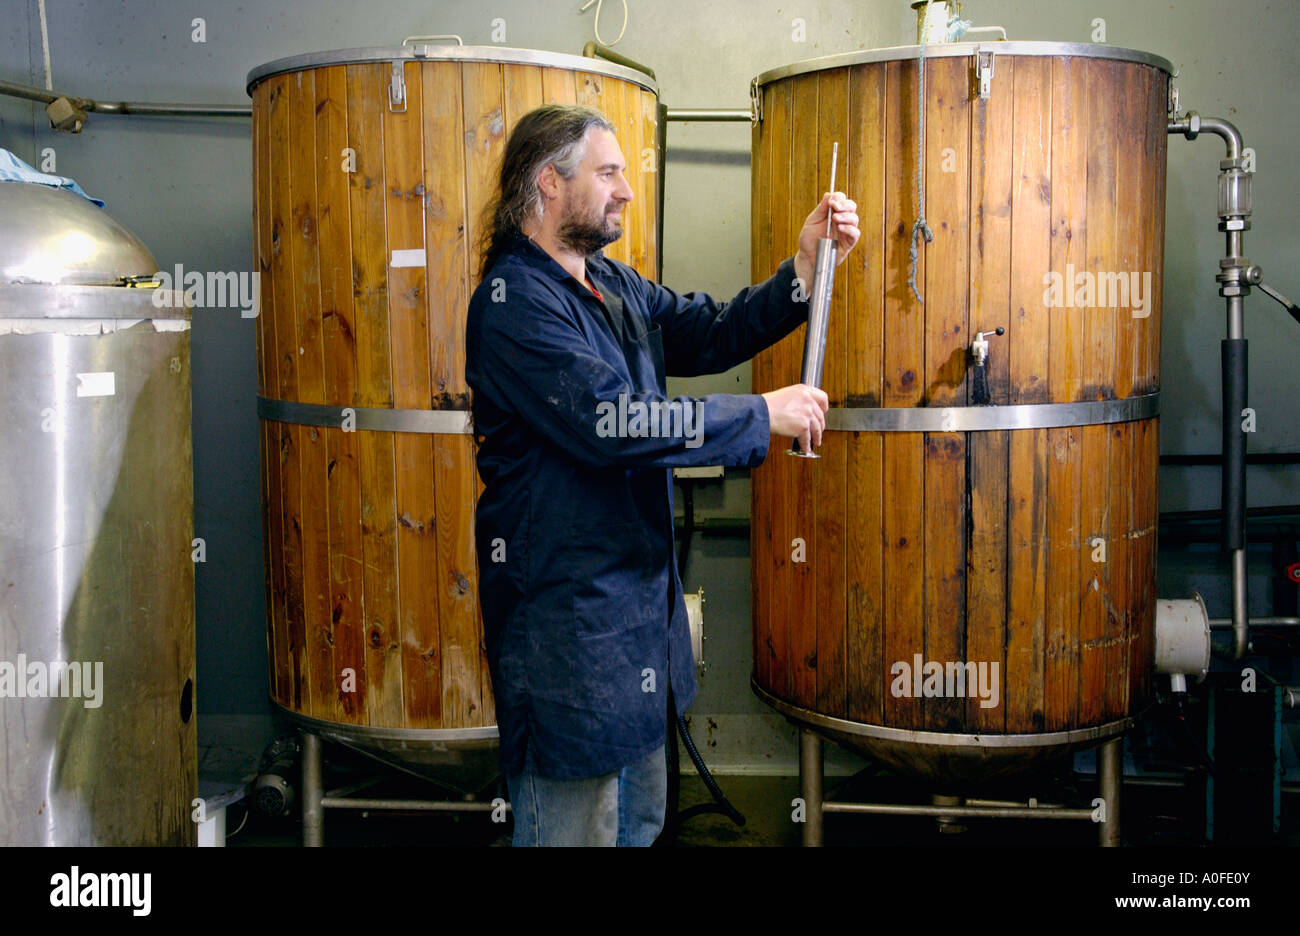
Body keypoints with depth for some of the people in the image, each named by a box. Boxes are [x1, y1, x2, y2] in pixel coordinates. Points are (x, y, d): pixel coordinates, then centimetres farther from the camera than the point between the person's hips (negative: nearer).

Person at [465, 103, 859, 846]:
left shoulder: (616, 285, 13)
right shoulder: (514, 299, -17)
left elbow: (711, 334, 6)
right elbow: (609, 422, -25)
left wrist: (806, 267, -6)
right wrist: (764, 416, -20)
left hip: (639, 594, 10)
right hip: (566, 610, -9)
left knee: (641, 814, 20)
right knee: (577, 820, 0)